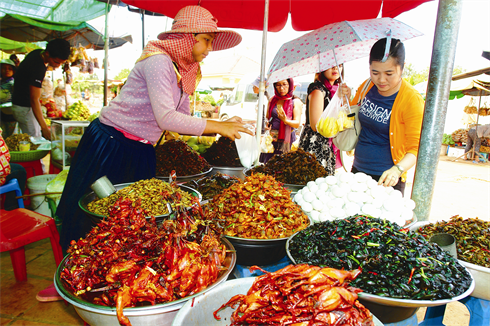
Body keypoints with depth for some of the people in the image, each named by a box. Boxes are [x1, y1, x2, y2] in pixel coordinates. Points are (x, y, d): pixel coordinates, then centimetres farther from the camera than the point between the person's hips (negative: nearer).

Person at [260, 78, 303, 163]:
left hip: (286, 139, -3)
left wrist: (285, 120, -27)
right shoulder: (273, 99, 9)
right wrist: (266, 122, -5)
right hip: (272, 139, 3)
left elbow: (297, 123, -7)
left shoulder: (295, 102, -1)